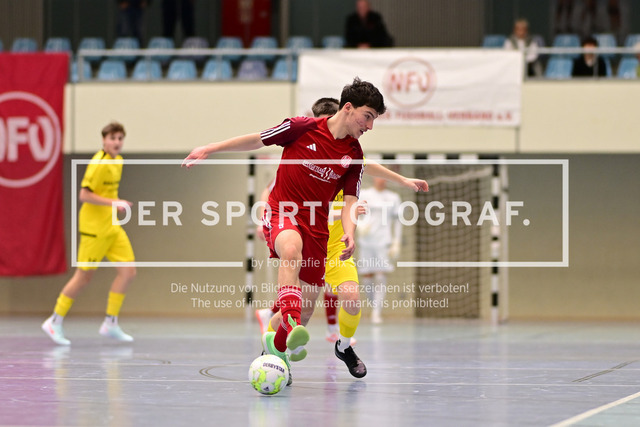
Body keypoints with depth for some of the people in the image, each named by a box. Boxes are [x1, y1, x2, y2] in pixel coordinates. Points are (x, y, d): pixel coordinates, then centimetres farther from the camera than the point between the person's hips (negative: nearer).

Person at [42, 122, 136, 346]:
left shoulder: (118, 161, 11)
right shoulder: (98, 163, -17)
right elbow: (84, 195, -22)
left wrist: (115, 203, 12)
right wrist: (113, 202, -26)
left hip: (112, 227, 9)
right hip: (94, 228, -9)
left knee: (128, 271, -1)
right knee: (84, 276, -2)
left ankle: (111, 323, 6)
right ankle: (55, 322, 11)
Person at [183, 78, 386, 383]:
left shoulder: (354, 156, 3)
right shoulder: (303, 128, -7)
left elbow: (350, 200, 0)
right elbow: (257, 140, 5)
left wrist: (349, 232, -21)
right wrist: (210, 149, 8)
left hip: (316, 225, 5)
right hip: (282, 213, -5)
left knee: (306, 303, 3)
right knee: (292, 250, -40)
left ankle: (277, 345, 34)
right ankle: (291, 325, -56)